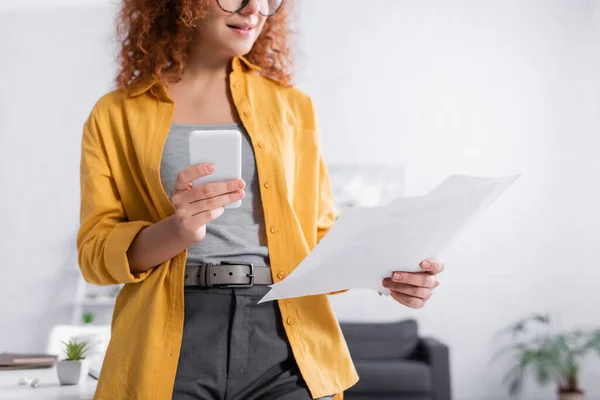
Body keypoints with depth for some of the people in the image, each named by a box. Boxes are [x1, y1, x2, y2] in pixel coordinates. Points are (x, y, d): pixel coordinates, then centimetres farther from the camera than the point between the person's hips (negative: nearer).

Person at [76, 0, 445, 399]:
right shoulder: (116, 114, 7)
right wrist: (175, 233, -17)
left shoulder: (292, 105, 12)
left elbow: (319, 238, 13)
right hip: (168, 352, -1)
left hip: (285, 348, 2)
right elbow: (95, 249, 2)